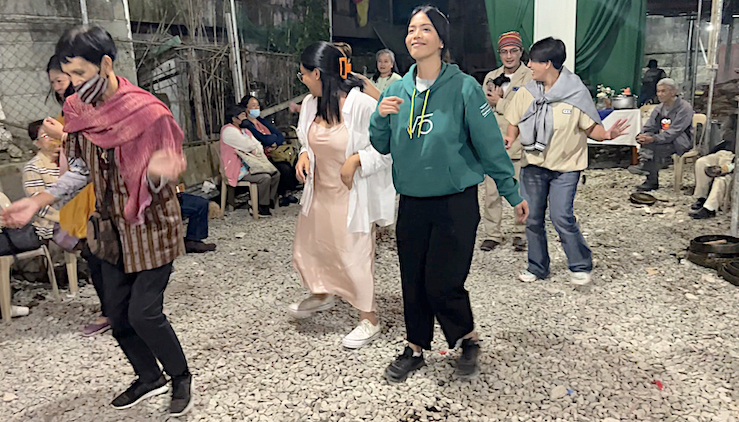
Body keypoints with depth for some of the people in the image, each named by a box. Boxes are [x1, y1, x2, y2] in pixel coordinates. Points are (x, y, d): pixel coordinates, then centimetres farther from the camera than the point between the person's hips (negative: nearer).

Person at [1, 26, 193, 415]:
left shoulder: (147, 112, -20)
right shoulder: (77, 111, 0)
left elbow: (158, 178, -18)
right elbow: (80, 171, 10)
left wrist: (157, 171, -42)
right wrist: (38, 202, 1)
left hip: (151, 226, -6)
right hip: (113, 228, 7)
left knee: (143, 313, -6)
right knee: (117, 314, 13)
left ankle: (181, 377, 20)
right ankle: (149, 378, 36)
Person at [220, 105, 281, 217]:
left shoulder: (244, 130, 17)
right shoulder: (229, 131, -13)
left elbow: (259, 146, 11)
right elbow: (249, 146, -18)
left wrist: (256, 149, -11)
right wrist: (255, 149, 3)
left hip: (250, 165, 9)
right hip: (238, 169, -9)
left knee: (276, 174, -4)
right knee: (265, 177, -27)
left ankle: (269, 202, 3)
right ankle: (262, 209, -12)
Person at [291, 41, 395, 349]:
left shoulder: (362, 105, -23)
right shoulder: (311, 104, -1)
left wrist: (356, 160, -26)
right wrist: (304, 154, -4)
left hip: (351, 194, -8)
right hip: (319, 191, 8)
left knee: (355, 254, 2)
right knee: (308, 245, 21)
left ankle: (369, 320, 22)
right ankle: (321, 295, 50)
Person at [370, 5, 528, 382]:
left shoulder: (464, 87, -10)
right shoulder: (397, 90, 3)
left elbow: (490, 146, -5)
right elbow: (381, 147, 10)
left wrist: (513, 194, 0)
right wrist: (380, 117, -10)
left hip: (456, 203, -4)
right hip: (411, 204, 5)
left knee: (443, 283, -4)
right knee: (412, 281, 12)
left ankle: (468, 339, 26)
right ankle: (415, 348, 33)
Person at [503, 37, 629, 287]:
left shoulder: (576, 93, -9)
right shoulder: (527, 92, 1)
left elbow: (591, 128, -4)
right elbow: (515, 123, 10)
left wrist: (607, 134, -25)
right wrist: (510, 138, -12)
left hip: (565, 167, -4)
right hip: (533, 165, 4)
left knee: (561, 217, -12)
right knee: (533, 218, 8)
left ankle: (581, 266, 10)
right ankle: (537, 268, 26)